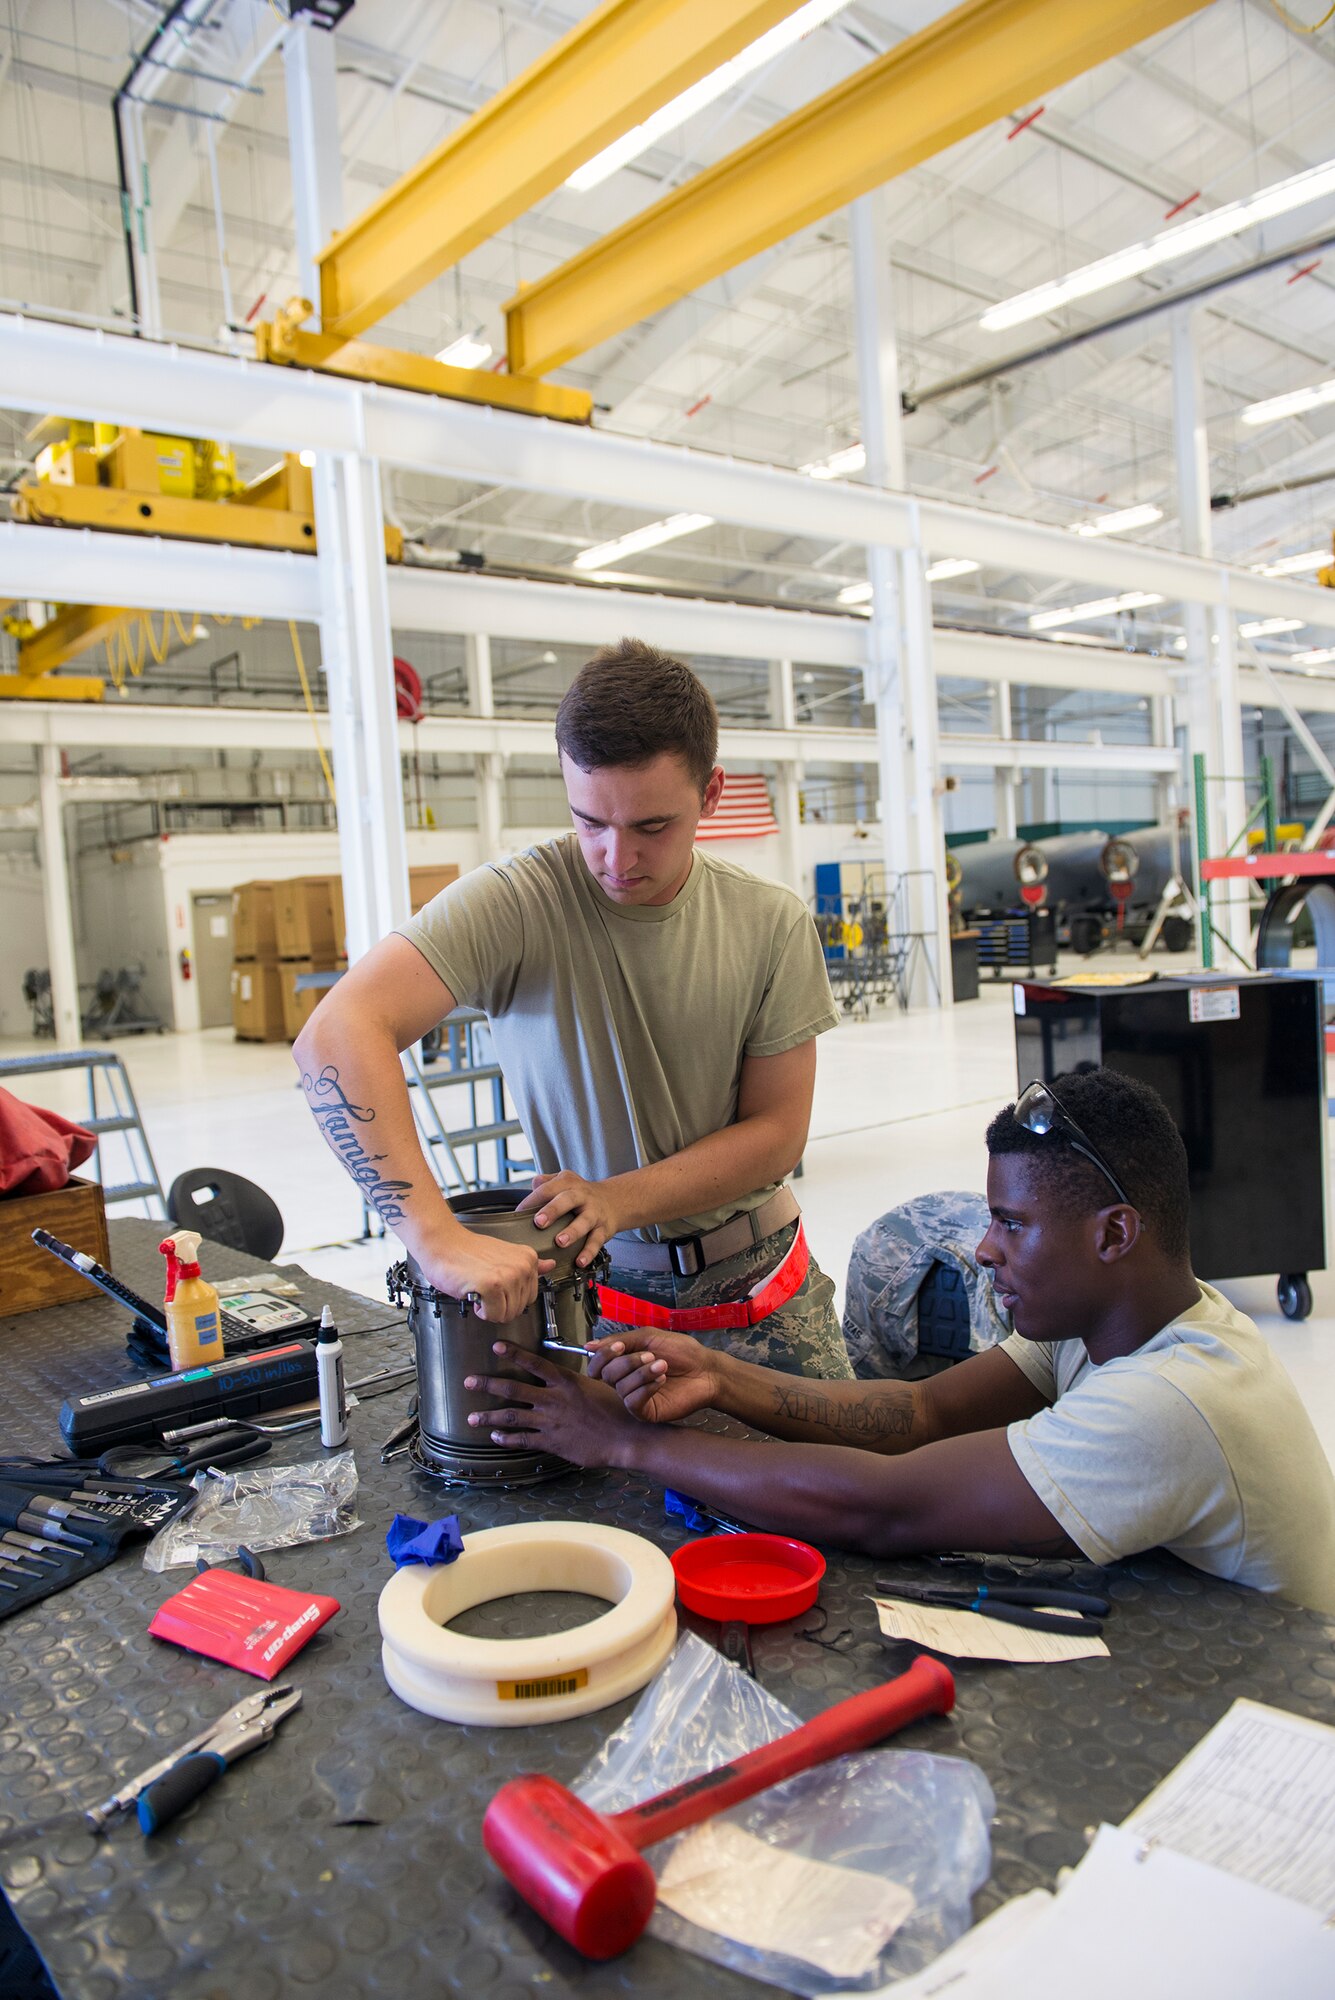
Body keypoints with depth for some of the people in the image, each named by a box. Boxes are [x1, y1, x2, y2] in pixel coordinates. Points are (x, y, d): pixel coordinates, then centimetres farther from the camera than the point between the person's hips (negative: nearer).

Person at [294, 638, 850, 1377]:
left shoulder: (773, 925, -9)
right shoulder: (514, 902, -19)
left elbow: (777, 1131, -7)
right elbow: (337, 1036, -32)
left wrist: (617, 1198, -22)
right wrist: (440, 1238, -41)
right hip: (601, 1289, -2)